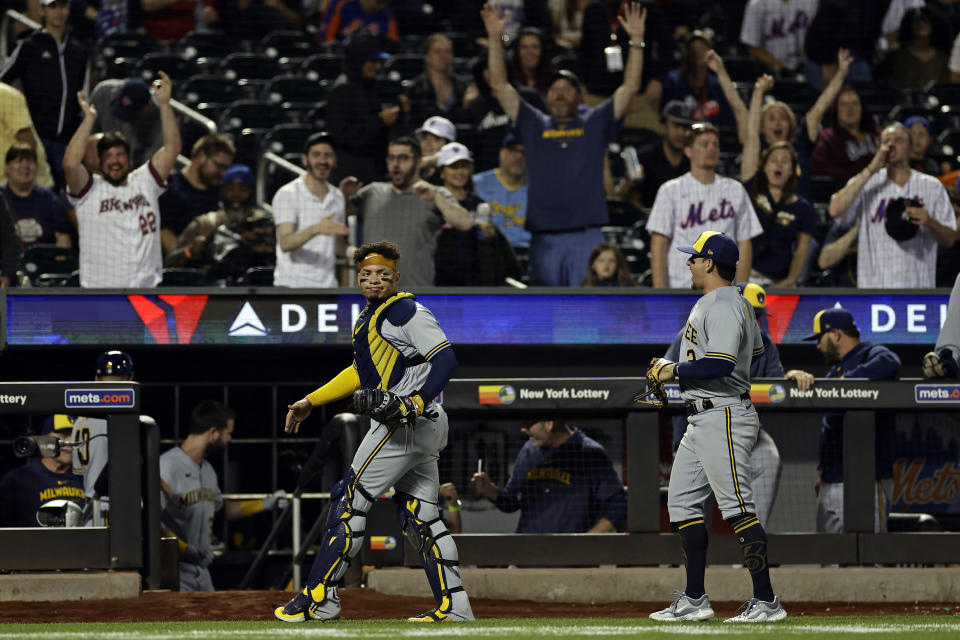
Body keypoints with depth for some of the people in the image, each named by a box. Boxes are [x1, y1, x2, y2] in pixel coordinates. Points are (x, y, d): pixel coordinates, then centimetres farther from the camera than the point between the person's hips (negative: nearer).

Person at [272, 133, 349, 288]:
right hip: (292, 285, -5)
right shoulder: (287, 194, -3)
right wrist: (315, 229, -31)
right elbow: (285, 243, -16)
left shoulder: (338, 198, 14)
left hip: (328, 286, 5)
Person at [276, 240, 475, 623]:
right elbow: (360, 372, 32)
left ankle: (319, 599, -3)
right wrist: (311, 402, 33)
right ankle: (452, 606, 4)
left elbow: (445, 359, -19)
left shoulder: (406, 312, -10)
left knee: (349, 502, -6)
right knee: (420, 516, 7)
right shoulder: (370, 317, 20)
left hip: (407, 425, -10)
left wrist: (418, 401, -31)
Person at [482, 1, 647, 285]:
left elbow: (629, 87, 8)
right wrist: (495, 40, 3)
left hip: (586, 237, -1)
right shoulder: (534, 125, 15)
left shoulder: (595, 123, 13)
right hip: (544, 237, 1)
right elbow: (500, 86, 12)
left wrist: (636, 41, -1)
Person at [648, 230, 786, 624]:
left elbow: (720, 365, -27)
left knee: (738, 508, -11)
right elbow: (755, 350, 27)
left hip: (723, 416, -12)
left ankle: (766, 602, -11)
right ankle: (694, 600, 15)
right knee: (682, 502, 12)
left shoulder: (722, 307, -17)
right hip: (701, 422, 12)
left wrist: (675, 370, -14)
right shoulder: (739, 303, 17)